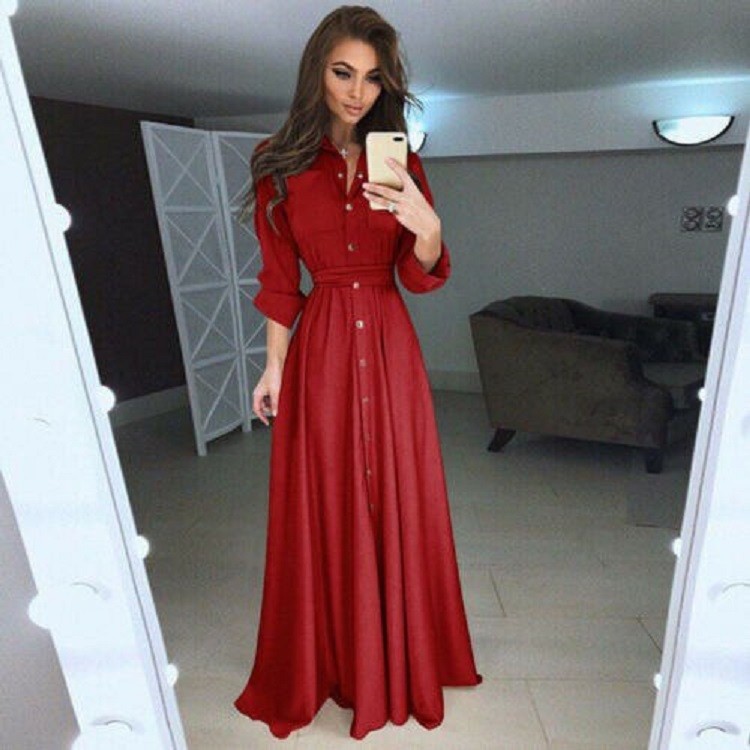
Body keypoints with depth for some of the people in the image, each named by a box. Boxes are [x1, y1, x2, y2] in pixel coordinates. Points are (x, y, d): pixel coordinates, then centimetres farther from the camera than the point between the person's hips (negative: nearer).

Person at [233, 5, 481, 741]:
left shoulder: (400, 162, 6)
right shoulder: (279, 162, 2)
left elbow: (422, 277, 0)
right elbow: (279, 279, 3)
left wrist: (427, 226, -21)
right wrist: (274, 366, 1)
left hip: (389, 344, 2)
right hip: (319, 347, -1)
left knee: (396, 498, 9)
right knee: (325, 504, 7)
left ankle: (400, 653, 36)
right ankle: (329, 659, 34)